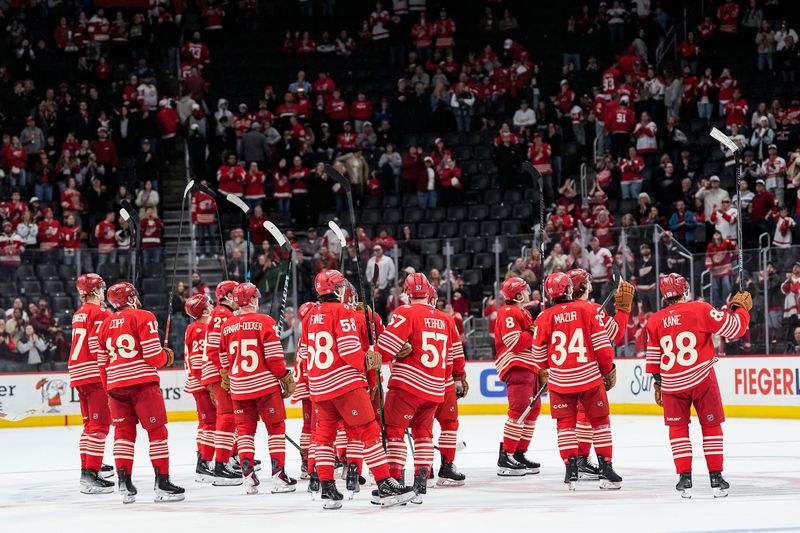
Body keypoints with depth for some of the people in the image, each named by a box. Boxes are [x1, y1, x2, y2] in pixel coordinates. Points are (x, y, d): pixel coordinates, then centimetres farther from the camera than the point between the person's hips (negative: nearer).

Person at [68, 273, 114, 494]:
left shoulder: (78, 314, 18)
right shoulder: (100, 314, -10)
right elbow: (99, 349, -17)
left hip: (78, 374, 9)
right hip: (96, 375, -9)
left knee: (90, 424, 16)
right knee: (99, 425, -10)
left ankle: (88, 470, 18)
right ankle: (90, 474, -17)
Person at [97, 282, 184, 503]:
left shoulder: (106, 324, 13)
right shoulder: (144, 318, -5)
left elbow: (103, 362, 16)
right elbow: (153, 356, -11)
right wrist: (166, 356, 10)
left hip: (116, 384, 5)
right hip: (142, 382, -5)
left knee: (123, 432, 11)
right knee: (157, 430, 1)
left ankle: (124, 482, 3)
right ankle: (162, 483, -2)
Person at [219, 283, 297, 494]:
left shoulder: (227, 327, 6)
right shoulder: (264, 322, -8)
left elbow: (224, 360, 13)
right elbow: (273, 355, -12)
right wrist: (284, 376, -2)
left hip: (239, 388, 4)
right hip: (265, 384, -4)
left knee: (245, 430, 12)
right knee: (276, 428, 4)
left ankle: (248, 477, 5)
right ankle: (278, 476, -1)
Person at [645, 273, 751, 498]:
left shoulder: (655, 321, 3)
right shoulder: (701, 310, -9)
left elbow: (654, 358, 12)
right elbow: (735, 328, -7)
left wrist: (658, 383, 24)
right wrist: (741, 307, 11)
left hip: (672, 384, 2)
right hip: (702, 378, -2)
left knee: (678, 428, 13)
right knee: (711, 426, 9)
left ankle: (685, 478, 5)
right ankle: (716, 478, 7)